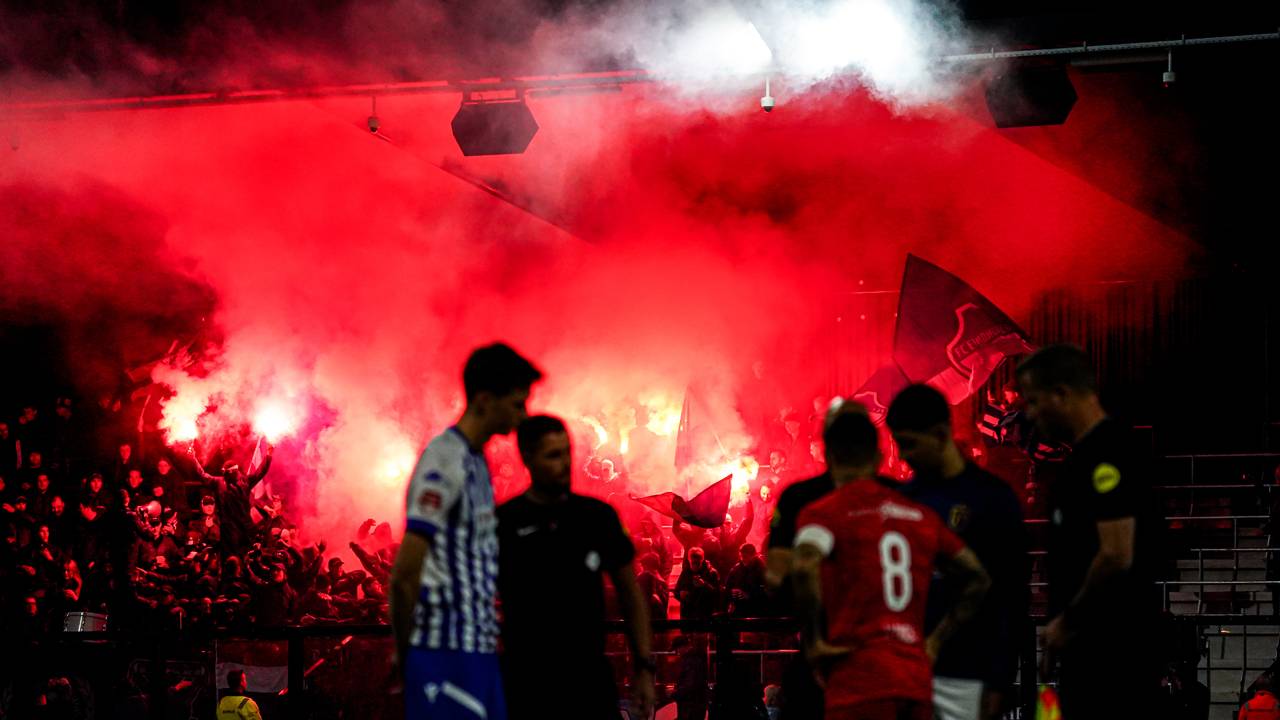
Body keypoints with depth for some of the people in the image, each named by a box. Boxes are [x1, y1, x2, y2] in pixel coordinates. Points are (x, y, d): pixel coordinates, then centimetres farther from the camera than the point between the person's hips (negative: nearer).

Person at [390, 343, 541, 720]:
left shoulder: (476, 462, 16)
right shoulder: (444, 463, -14)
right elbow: (405, 573, -16)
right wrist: (404, 654, -7)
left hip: (479, 648, 9)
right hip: (446, 651, -9)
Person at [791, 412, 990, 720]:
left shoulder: (824, 512, -1)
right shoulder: (921, 516, 17)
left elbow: (804, 568, -21)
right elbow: (977, 579, 20)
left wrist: (813, 642, -11)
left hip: (860, 676, -6)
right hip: (916, 678, 6)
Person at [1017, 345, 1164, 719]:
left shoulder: (1106, 455, -16)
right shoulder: (1088, 454, 16)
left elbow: (1116, 556, -24)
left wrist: (1067, 619, -13)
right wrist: (1063, 622, 17)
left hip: (1109, 655, -10)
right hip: (1088, 650, 10)